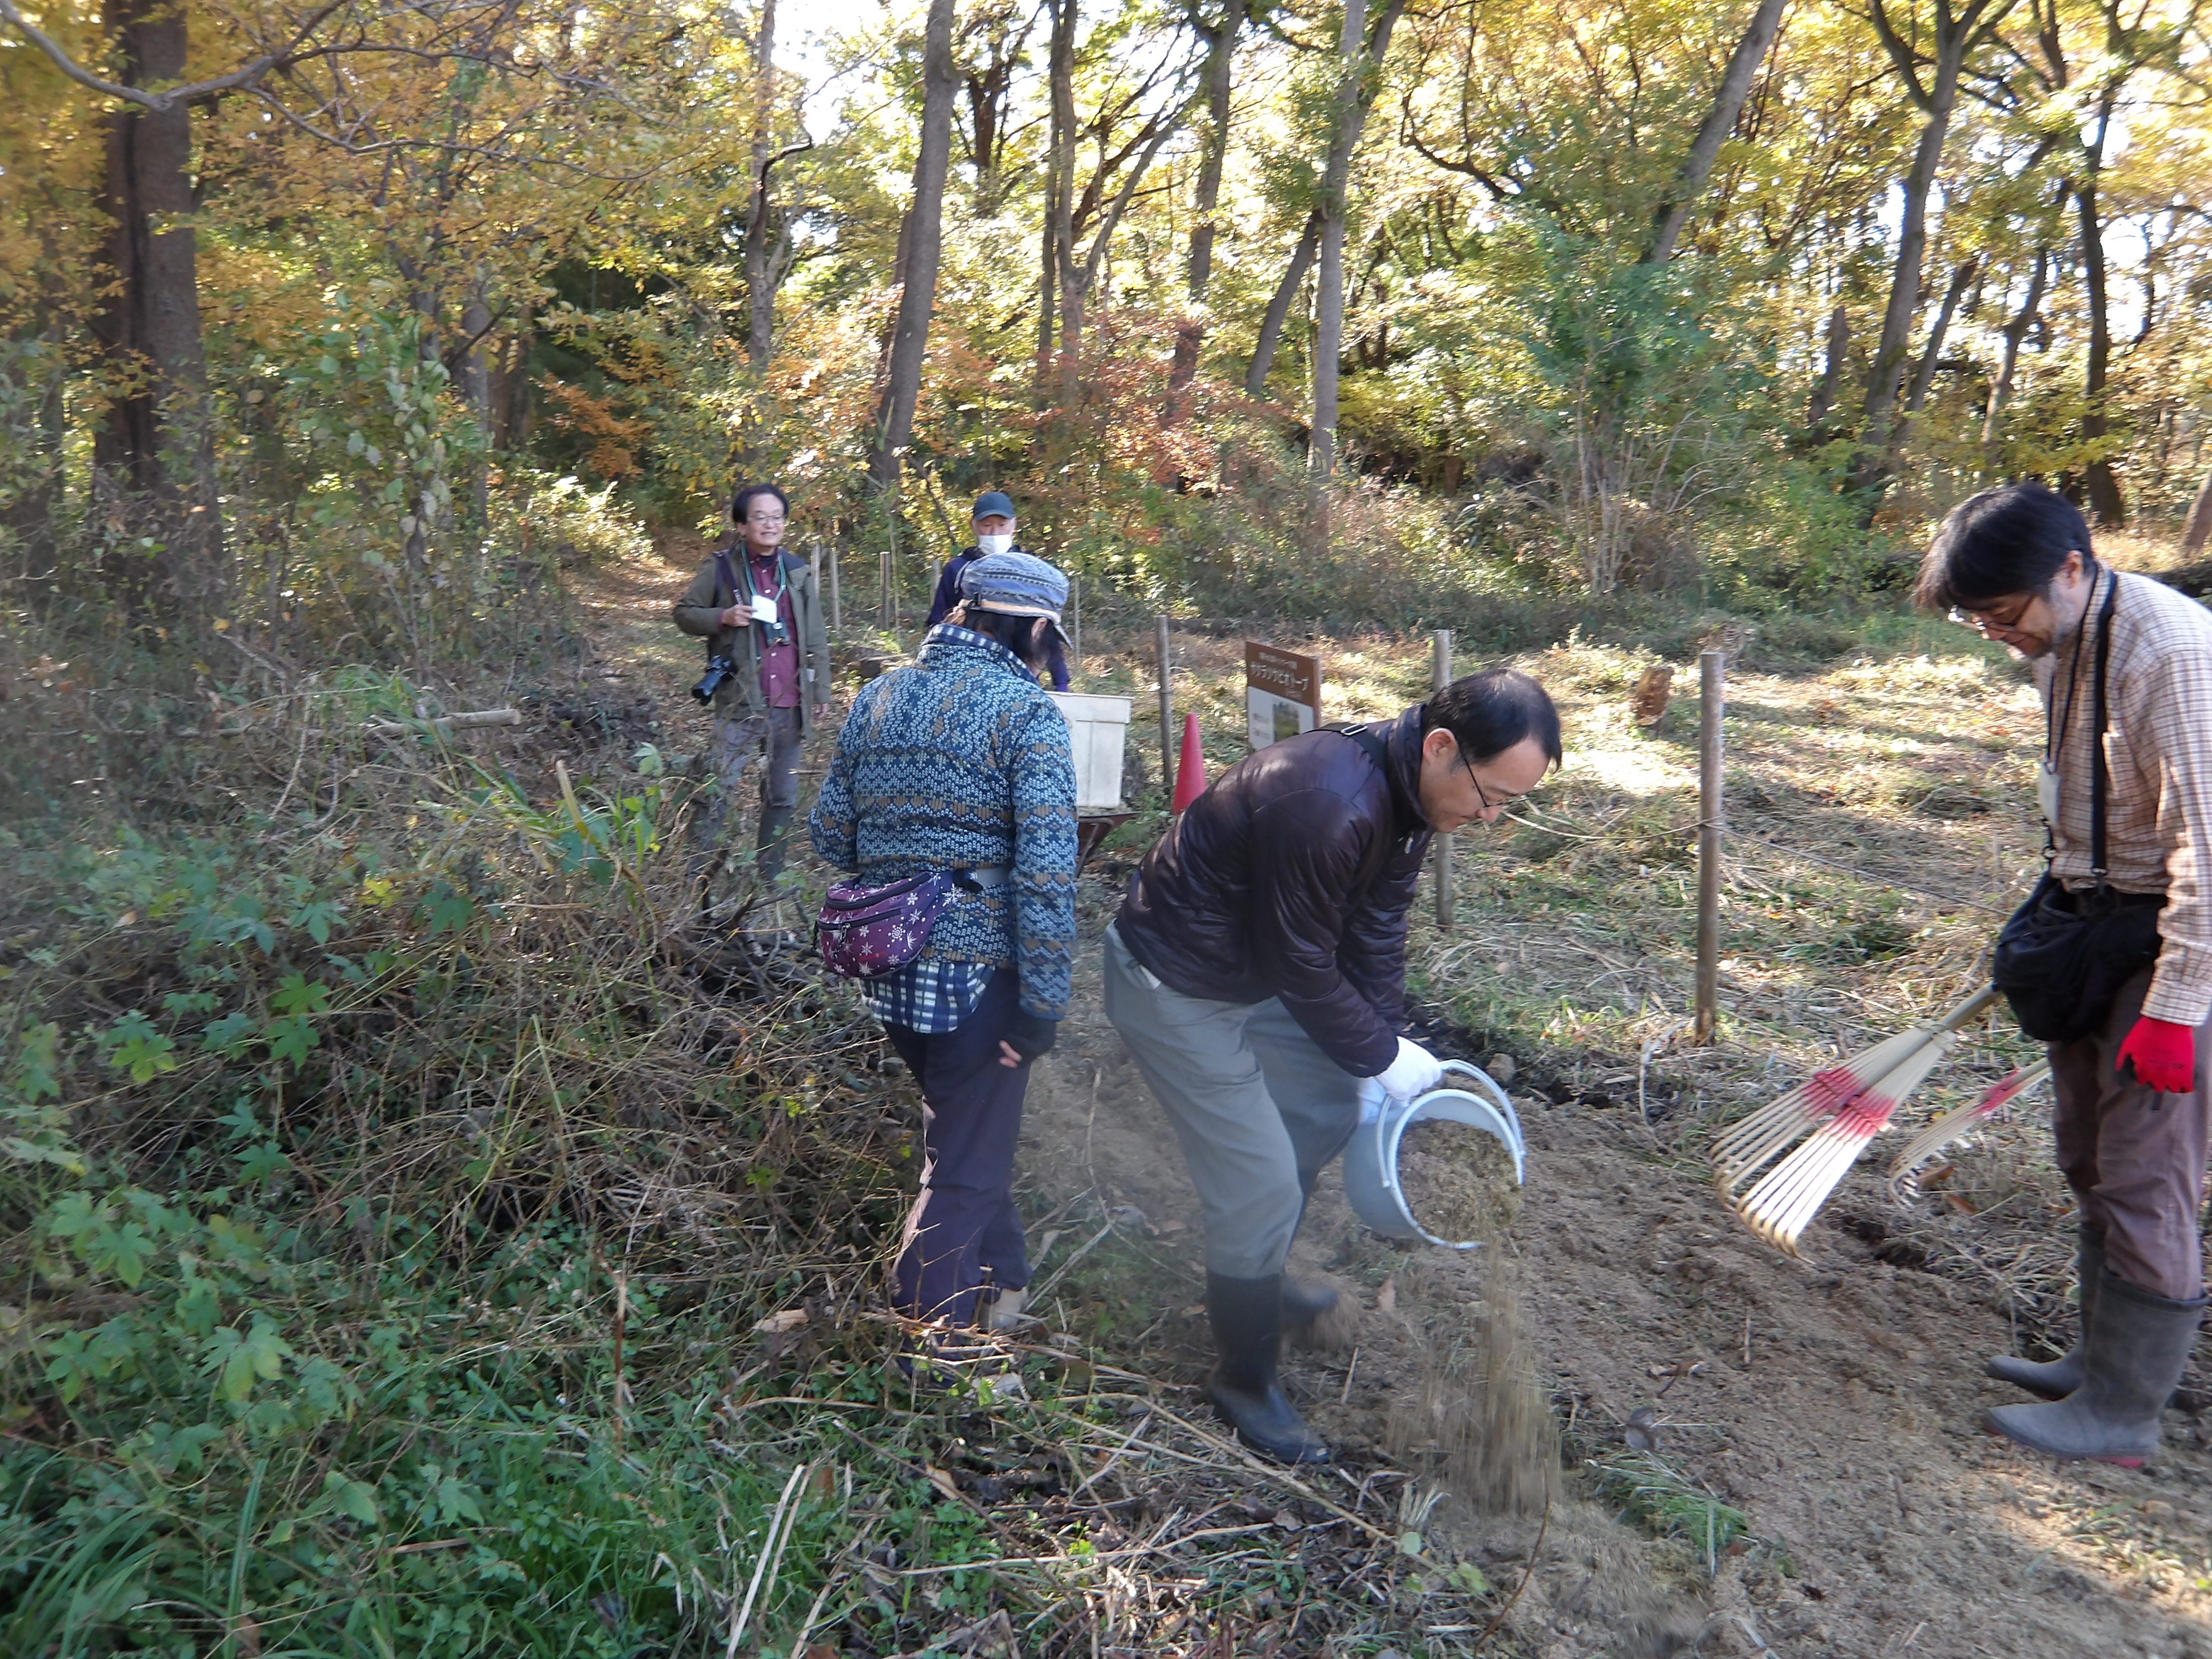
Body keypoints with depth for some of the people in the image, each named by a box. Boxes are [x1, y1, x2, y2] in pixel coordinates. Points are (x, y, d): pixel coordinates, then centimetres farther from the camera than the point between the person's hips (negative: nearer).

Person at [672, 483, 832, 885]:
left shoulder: (797, 571, 11)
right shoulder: (721, 567, 0)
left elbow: (816, 639, 15)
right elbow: (684, 613, 5)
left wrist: (821, 692, 11)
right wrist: (723, 617, -14)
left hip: (790, 705, 4)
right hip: (741, 702, -4)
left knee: (783, 798, 12)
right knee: (717, 791, -11)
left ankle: (770, 877, 23)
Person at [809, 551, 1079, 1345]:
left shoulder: (876, 699, 6)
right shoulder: (1026, 713, -13)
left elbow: (830, 834, 12)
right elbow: (1045, 871, -20)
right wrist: (1043, 1002, -14)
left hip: (887, 972, 7)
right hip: (977, 975, -7)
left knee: (964, 1130, 27)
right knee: (966, 1168, 10)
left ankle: (1003, 1282, 45)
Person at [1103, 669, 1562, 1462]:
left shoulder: (1409, 790, -5)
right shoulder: (1330, 806, -35)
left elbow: (1373, 936, 4)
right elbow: (1302, 966, -24)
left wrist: (1389, 1051, 2)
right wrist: (1383, 1056, -11)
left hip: (1254, 971, 10)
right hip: (1174, 988, -9)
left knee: (1329, 1109, 20)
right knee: (1260, 1187, -4)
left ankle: (1254, 1280, 42)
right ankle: (1244, 1380, 18)